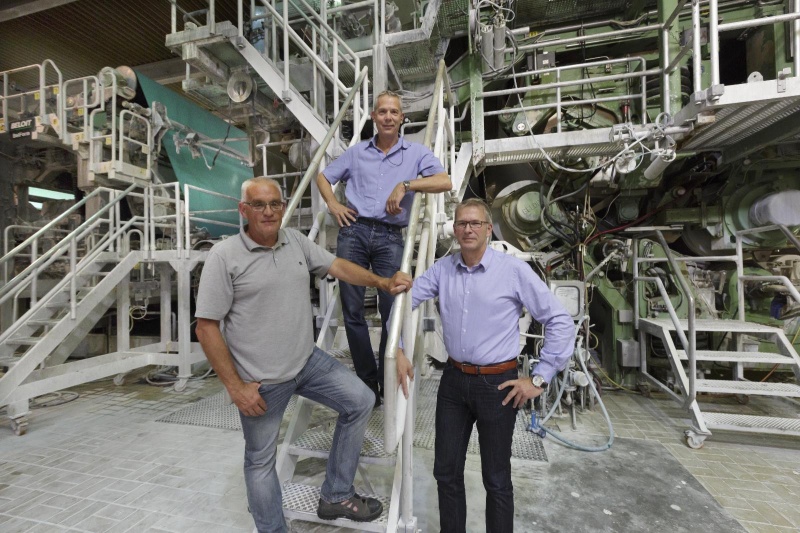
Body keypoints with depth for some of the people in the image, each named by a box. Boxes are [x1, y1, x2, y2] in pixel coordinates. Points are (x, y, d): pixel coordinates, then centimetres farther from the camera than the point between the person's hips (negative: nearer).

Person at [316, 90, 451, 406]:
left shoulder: (416, 153, 10)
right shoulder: (356, 152, 18)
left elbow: (445, 182, -6)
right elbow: (323, 177, 27)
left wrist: (406, 185, -15)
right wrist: (333, 205, 10)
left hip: (390, 237, -2)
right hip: (354, 231, 2)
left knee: (392, 310, -3)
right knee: (352, 311, 1)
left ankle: (388, 384, 17)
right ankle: (367, 383, 17)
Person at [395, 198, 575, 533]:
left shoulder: (514, 271, -13)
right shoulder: (442, 269, -2)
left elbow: (560, 322, -9)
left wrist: (540, 378, -9)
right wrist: (397, 350, 0)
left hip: (497, 384, -3)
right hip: (453, 381, 4)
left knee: (496, 479, 15)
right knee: (446, 471, 18)